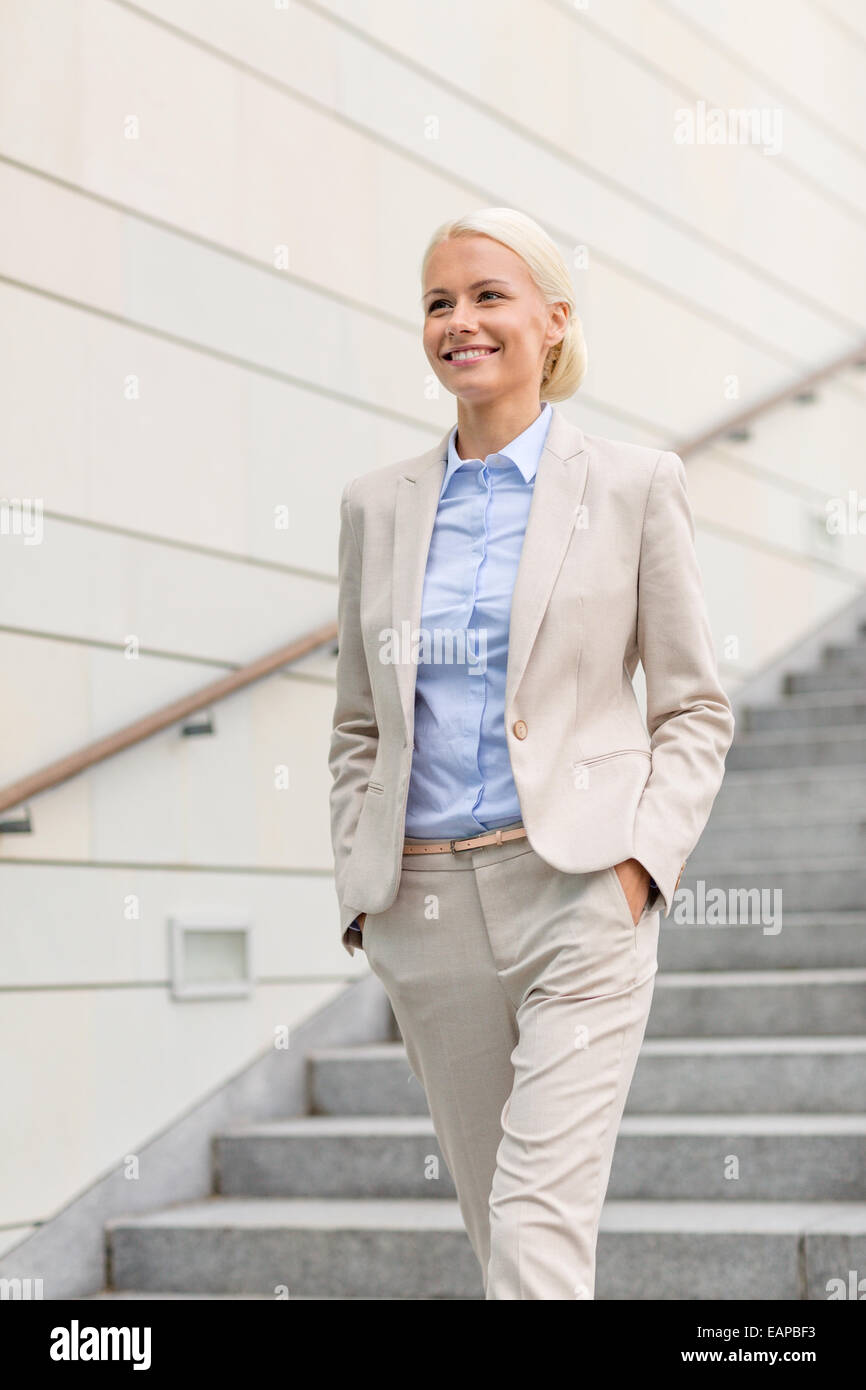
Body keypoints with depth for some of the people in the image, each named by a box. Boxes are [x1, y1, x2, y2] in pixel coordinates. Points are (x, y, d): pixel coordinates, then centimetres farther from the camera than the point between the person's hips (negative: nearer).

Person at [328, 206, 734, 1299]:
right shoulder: (378, 505, 10)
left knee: (536, 1227, -12)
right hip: (423, 904, 4)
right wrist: (357, 885, 5)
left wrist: (643, 857, -10)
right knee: (492, 1218, 13)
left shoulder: (631, 484, 1)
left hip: (577, 894, -4)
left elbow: (697, 706, 3)